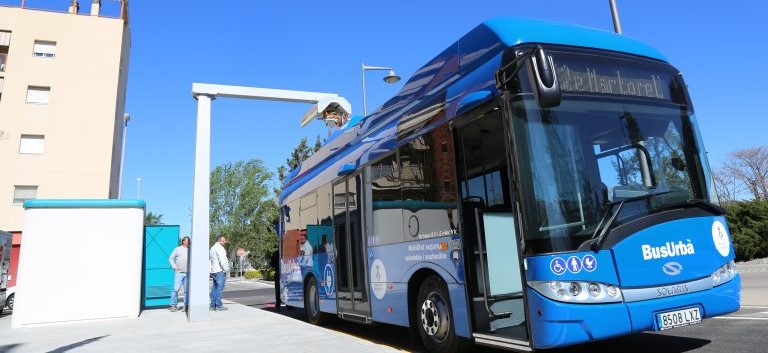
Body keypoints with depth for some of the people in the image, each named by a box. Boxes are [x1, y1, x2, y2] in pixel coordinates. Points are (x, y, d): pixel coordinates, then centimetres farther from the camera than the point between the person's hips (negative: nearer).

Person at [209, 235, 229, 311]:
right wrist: (226, 269, -12)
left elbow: (210, 260, 25)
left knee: (215, 288, 12)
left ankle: (213, 305, 13)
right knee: (220, 288, -8)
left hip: (213, 271, 10)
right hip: (220, 270, -10)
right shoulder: (219, 248, -9)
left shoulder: (212, 248, 23)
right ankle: (218, 306, -9)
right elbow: (222, 260, -19)